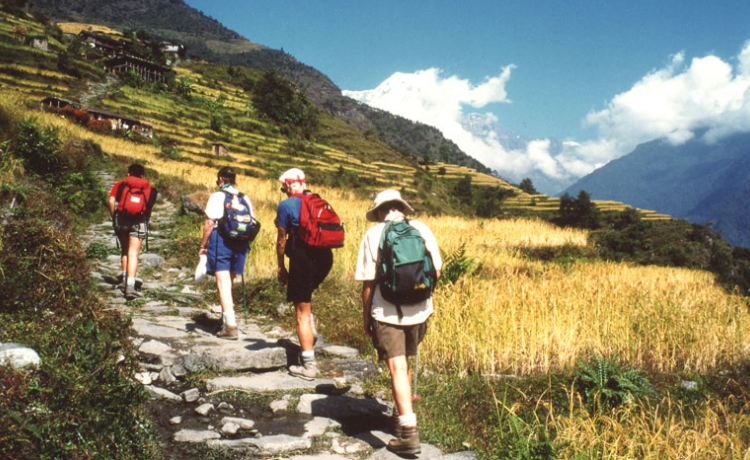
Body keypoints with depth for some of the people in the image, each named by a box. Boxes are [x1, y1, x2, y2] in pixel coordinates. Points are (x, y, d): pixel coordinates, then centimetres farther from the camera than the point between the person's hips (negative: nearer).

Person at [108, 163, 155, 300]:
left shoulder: (119, 184, 12)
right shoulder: (147, 187, 14)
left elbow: (111, 201, -3)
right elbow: (149, 207, 4)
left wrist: (113, 217, 7)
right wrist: (146, 221, 13)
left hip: (121, 218, 1)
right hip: (139, 221, -1)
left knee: (124, 249, 22)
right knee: (133, 254, -5)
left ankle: (125, 278, 26)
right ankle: (130, 286, -16)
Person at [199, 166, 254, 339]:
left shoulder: (217, 196, -5)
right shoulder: (245, 199, 10)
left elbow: (209, 223, -9)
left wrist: (203, 245, -2)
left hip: (220, 240, -5)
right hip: (240, 244, 5)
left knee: (223, 283, -5)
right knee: (229, 282, 19)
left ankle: (230, 325, -12)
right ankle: (228, 316, 28)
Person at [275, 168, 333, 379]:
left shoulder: (286, 205, -2)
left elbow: (282, 240, -1)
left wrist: (281, 267, 11)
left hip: (303, 258, -6)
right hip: (325, 257, 6)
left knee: (302, 313, 3)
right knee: (305, 293, 34)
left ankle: (309, 365, 6)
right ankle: (311, 334, 23)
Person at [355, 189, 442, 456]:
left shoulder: (374, 234, -7)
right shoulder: (421, 229, 0)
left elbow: (368, 282, -7)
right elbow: (436, 272, 4)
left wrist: (366, 318, 4)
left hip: (386, 313, -3)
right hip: (419, 311, 4)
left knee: (397, 368, -2)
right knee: (403, 364, 22)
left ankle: (409, 432, -7)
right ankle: (401, 414, 33)